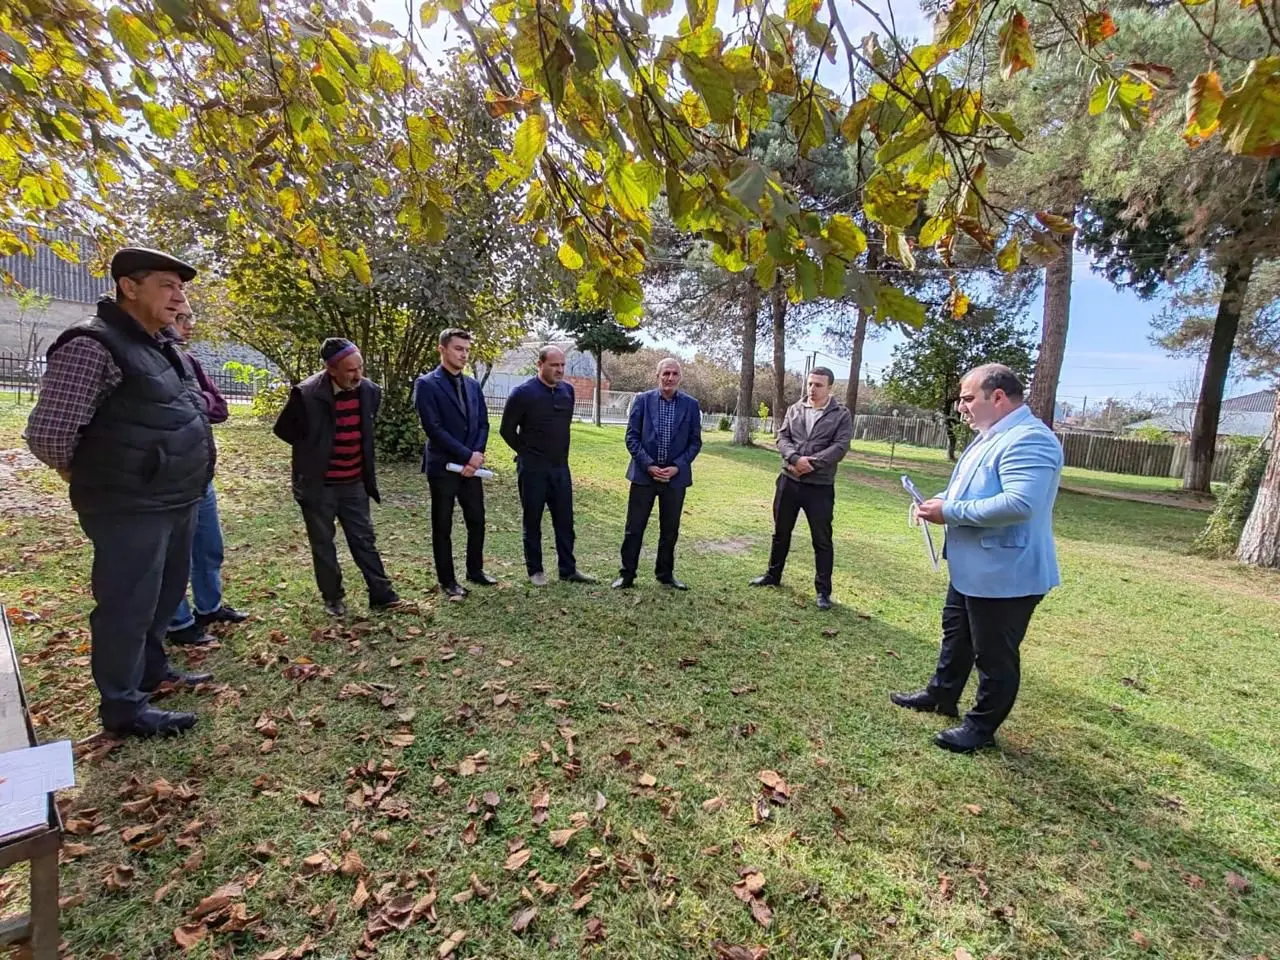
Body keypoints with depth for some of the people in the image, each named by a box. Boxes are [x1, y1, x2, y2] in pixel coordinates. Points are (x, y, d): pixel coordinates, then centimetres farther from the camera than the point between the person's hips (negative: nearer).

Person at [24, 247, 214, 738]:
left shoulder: (161, 346, 12)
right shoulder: (93, 345, -15)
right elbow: (47, 433, -17)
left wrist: (186, 486, 18)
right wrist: (95, 482, -1)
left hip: (177, 502, 9)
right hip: (132, 508, -9)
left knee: (165, 596, 21)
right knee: (128, 605, 3)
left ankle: (151, 670, 40)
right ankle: (124, 707, 18)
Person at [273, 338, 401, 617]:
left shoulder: (370, 391, -6)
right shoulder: (306, 394, -20)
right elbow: (283, 428, -4)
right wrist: (314, 450, 2)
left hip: (355, 483, 4)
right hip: (318, 485, -3)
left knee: (365, 540, 10)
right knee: (323, 545, 10)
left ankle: (381, 594, 17)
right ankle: (333, 598, 25)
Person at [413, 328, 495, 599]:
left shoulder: (472, 385, 10)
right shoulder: (427, 384, -9)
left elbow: (483, 424, 8)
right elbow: (433, 428, -16)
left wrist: (476, 456, -7)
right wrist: (467, 455, -16)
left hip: (471, 466, 6)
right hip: (443, 466, -5)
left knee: (477, 522, 12)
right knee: (443, 527, 6)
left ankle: (475, 570, 30)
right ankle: (447, 580, 18)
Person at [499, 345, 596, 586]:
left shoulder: (568, 390, 3)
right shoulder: (523, 393, -12)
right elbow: (507, 430, -4)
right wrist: (528, 453, 3)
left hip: (560, 467, 5)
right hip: (533, 468, -5)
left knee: (565, 520, 9)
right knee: (533, 521, 7)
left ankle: (568, 569, 20)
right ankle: (535, 570, 19)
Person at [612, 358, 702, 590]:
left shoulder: (691, 405, 2)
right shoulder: (643, 400, -1)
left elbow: (695, 442, 3)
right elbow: (631, 437, -2)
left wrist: (677, 467, -9)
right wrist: (648, 465, -12)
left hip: (675, 476, 1)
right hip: (644, 474, -1)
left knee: (670, 530, 12)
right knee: (634, 528, 3)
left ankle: (665, 574, 27)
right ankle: (626, 575, 16)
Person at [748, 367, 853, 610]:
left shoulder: (841, 414, -3)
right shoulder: (794, 409, 7)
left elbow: (840, 447, -12)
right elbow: (782, 438, 0)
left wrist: (811, 463, -20)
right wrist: (796, 459, -18)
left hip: (820, 486, -3)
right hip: (789, 481, 4)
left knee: (822, 539, 3)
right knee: (781, 532, 17)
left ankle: (823, 591, 15)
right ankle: (773, 575, 35)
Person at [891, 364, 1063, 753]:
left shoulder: (1029, 440, -24)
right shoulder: (991, 436, 11)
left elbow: (1019, 503, -36)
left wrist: (950, 513, -27)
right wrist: (941, 501, 1)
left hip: (1004, 574, -11)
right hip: (972, 568, 11)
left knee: (994, 655, 7)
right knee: (955, 634, 25)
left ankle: (981, 727, 23)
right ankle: (942, 695, 43)